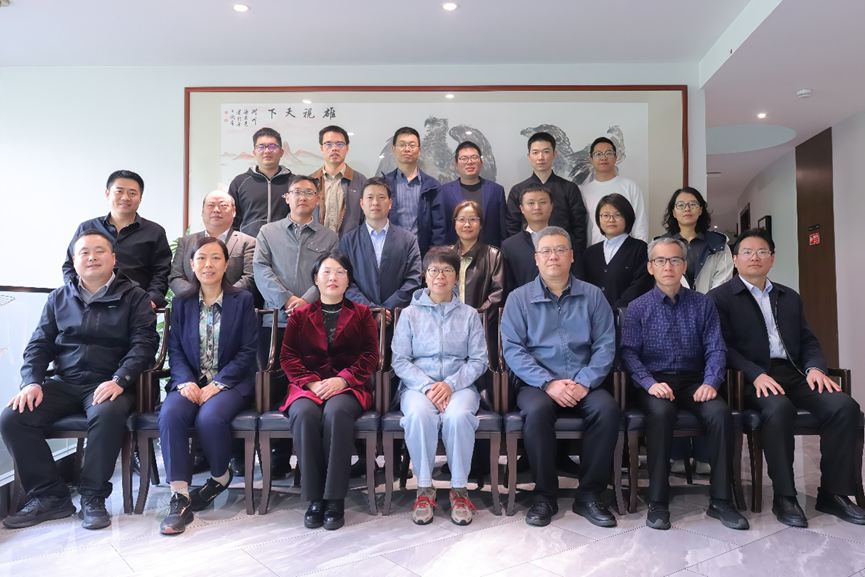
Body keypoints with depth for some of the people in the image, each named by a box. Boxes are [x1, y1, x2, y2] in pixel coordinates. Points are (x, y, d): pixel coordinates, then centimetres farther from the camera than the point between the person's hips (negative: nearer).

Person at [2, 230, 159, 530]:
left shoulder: (133, 296, 3)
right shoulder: (59, 298, 16)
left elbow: (144, 343, -6)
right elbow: (39, 344, 15)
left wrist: (119, 380, -19)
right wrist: (31, 381, -3)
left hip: (109, 385, -4)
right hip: (63, 383, 5)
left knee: (107, 414, -36)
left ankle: (93, 498, -17)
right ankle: (49, 497, -4)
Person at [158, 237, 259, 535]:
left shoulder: (243, 300, 4)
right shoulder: (181, 303, 13)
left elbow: (247, 351, -2)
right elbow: (175, 350, 7)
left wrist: (217, 384, -14)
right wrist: (186, 382, -13)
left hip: (231, 382, -3)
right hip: (190, 382, 3)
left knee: (210, 417, -32)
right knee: (170, 414, -29)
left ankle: (221, 477, -1)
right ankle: (179, 497, -24)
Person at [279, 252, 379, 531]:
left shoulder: (362, 314, 15)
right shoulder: (300, 315, 17)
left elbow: (370, 355, 4)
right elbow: (288, 356, 8)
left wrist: (343, 379, -13)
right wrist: (311, 382, -11)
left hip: (349, 386, -1)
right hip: (306, 386, 1)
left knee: (336, 412, -35)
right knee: (304, 414, -33)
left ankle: (335, 498, -26)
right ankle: (314, 497, -22)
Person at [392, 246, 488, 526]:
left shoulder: (469, 315, 11)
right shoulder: (410, 314, 10)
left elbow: (478, 361, 3)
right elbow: (400, 361, 1)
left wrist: (451, 384, -14)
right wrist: (428, 387, -14)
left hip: (459, 385, 0)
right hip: (417, 385, 0)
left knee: (458, 416, -33)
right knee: (418, 414, -34)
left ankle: (459, 489, -15)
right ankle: (424, 488, -16)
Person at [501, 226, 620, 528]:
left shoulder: (592, 295, 10)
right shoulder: (519, 298, 6)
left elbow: (605, 345, 3)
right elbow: (512, 348, -4)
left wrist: (584, 383, -13)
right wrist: (548, 383, -16)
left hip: (583, 384, 2)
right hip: (536, 383, -1)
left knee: (608, 409, -28)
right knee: (537, 410, -33)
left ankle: (589, 495, -11)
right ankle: (545, 496, -13)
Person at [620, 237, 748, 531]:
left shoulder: (702, 304, 12)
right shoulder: (637, 307, 7)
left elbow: (716, 349, 5)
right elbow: (629, 352, -2)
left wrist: (710, 382, -13)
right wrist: (650, 383, -19)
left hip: (693, 380, 2)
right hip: (654, 381, -2)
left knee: (720, 412, -28)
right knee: (661, 412, -34)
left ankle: (721, 500, -15)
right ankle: (657, 502, -24)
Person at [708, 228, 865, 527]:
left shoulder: (790, 297, 23)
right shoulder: (720, 297, 4)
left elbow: (808, 341, 17)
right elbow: (724, 346, -6)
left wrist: (815, 368, -5)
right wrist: (756, 374, -20)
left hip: (794, 374, 6)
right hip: (753, 378, -5)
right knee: (780, 408, -36)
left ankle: (833, 493, -8)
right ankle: (784, 496, -20)